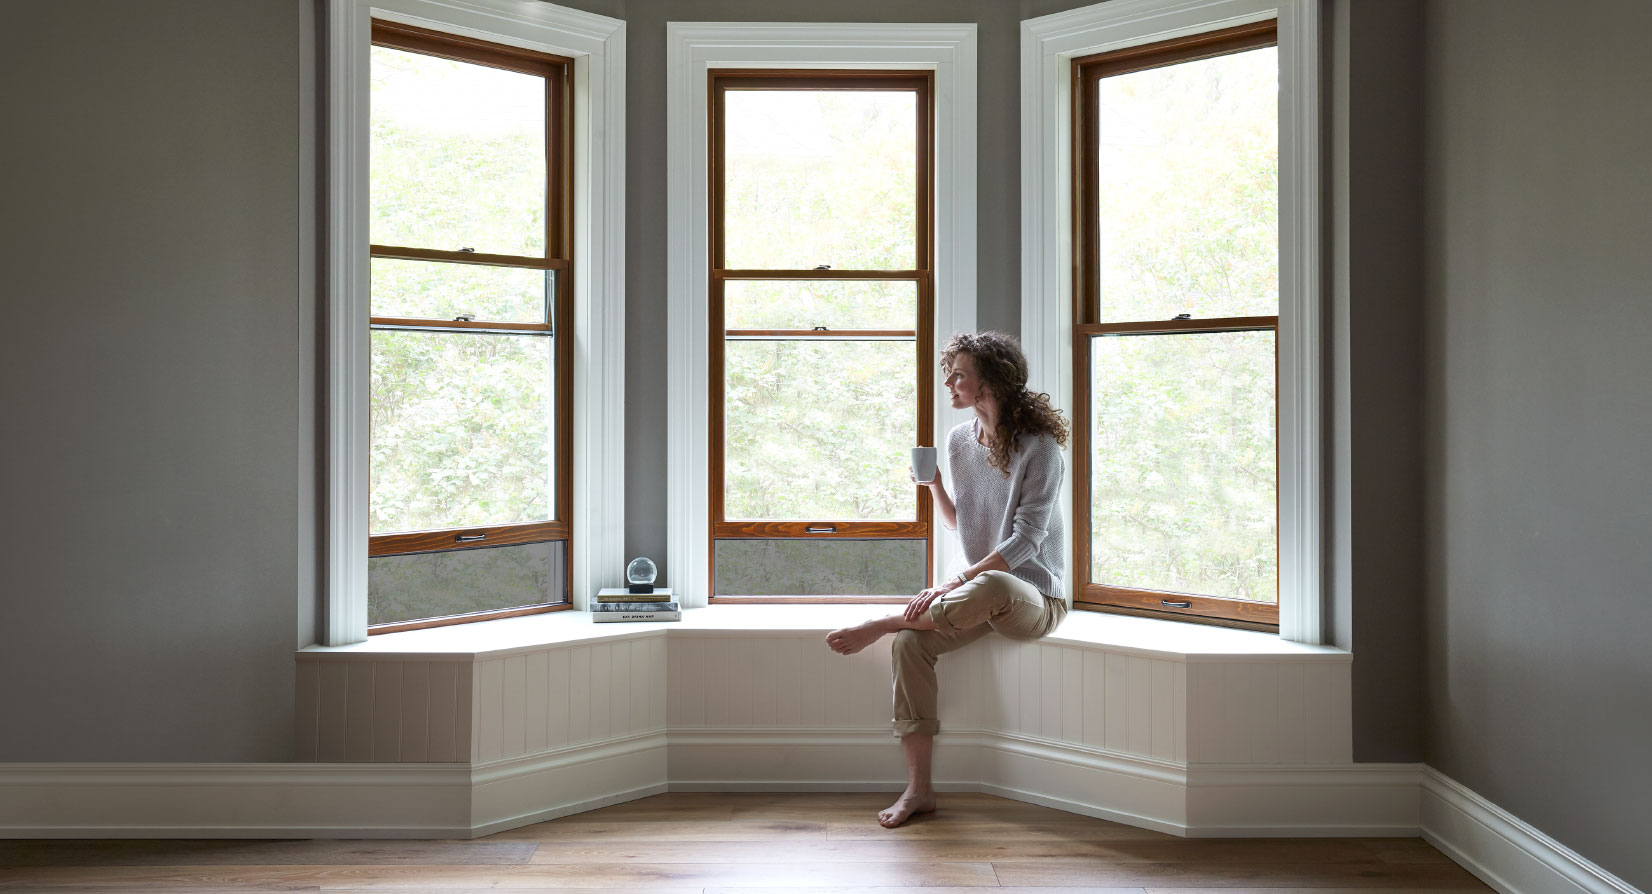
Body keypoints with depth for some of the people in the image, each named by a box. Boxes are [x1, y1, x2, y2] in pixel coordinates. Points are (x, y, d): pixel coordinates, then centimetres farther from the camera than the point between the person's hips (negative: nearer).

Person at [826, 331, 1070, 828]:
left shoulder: (1039, 447, -12)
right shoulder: (959, 441, 9)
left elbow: (1026, 540, -19)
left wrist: (955, 585, -25)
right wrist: (933, 485, 0)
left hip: (1035, 597, -6)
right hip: (980, 595, 6)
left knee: (992, 587, -41)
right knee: (911, 641, -22)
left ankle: (881, 625, -20)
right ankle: (918, 788, -17)